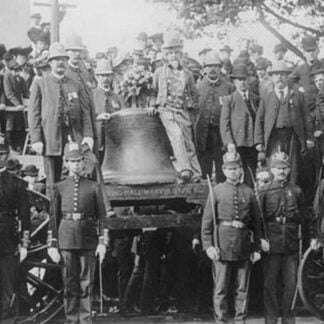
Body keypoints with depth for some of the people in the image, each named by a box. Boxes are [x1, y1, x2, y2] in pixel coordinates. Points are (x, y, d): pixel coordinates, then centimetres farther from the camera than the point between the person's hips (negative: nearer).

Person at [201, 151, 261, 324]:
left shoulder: (248, 192, 9)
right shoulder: (216, 191, 3)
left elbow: (256, 222, 11)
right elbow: (207, 220, 1)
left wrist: (256, 248, 6)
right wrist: (208, 245, -8)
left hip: (243, 247, 2)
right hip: (222, 246, -2)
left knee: (242, 289, 6)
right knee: (221, 289, 0)